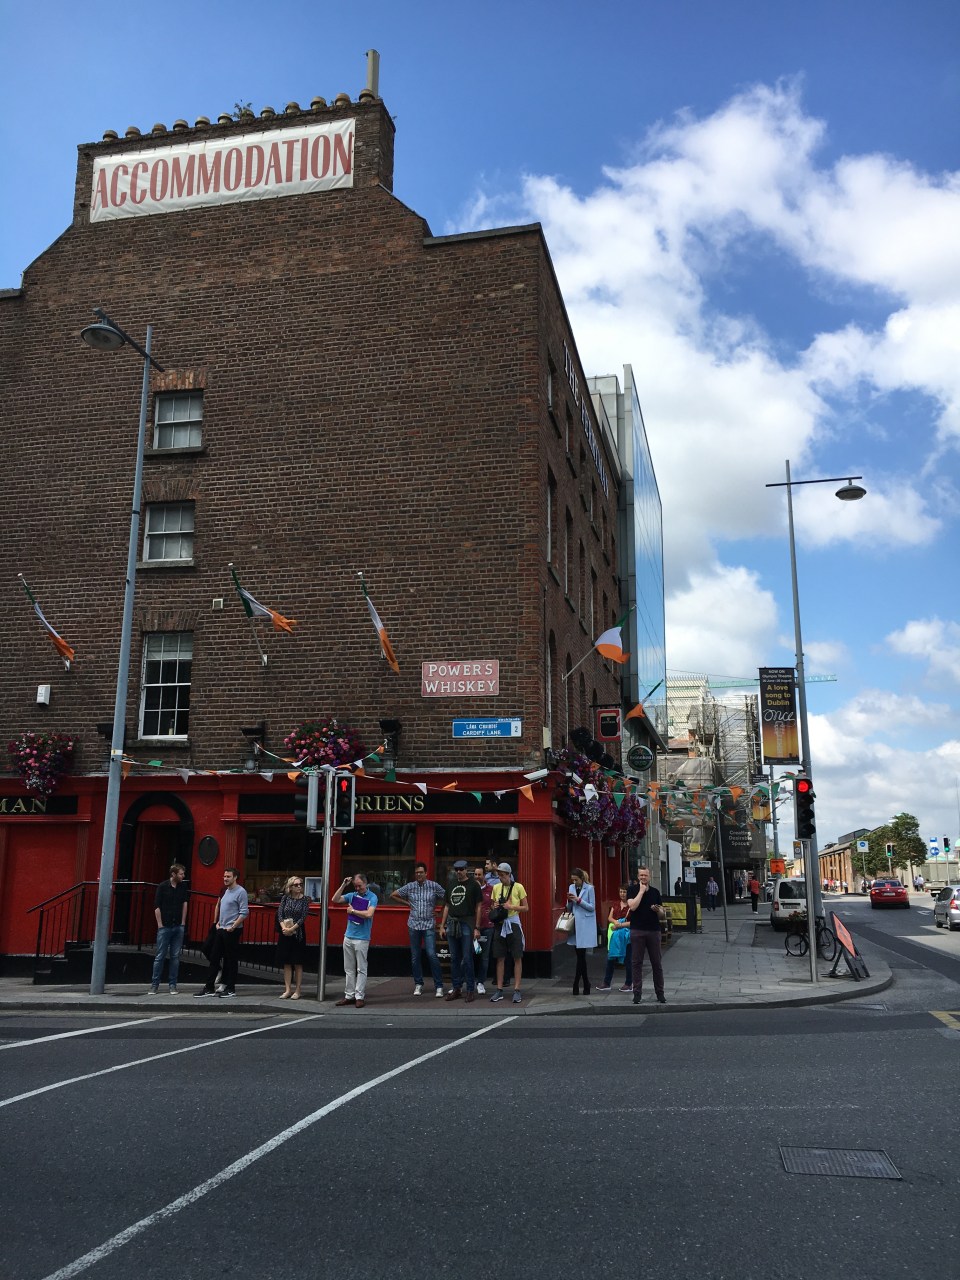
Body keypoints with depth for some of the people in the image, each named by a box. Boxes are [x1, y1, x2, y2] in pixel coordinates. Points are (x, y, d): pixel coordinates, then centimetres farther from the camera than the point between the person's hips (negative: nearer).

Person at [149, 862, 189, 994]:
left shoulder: (183, 888, 6)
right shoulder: (162, 887, -5)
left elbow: (185, 904, 11)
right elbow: (157, 907, -4)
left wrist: (183, 922, 6)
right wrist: (160, 925, -7)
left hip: (178, 927, 3)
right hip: (165, 927, -3)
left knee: (175, 957, 4)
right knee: (160, 956, -1)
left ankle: (172, 985, 10)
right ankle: (155, 985, 7)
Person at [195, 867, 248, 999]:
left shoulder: (240, 892, -12)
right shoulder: (225, 890, 13)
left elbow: (244, 912, -17)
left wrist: (233, 927, -18)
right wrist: (217, 922, 12)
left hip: (232, 931, -8)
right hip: (220, 929, 8)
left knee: (231, 960, 0)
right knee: (214, 958, 9)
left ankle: (230, 989, 8)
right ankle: (209, 988, 15)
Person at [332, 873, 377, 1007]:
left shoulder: (372, 897, -6)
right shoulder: (352, 895, 9)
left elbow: (369, 914, -19)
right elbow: (335, 899, 2)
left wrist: (353, 911, -8)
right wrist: (343, 885, -5)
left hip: (362, 939, -6)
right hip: (348, 936, 6)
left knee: (361, 969, 0)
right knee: (348, 969, 10)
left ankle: (359, 996, 3)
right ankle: (349, 995, 16)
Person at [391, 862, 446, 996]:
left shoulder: (434, 886, -3)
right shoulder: (409, 886, 3)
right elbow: (393, 895, 13)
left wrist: (435, 905, -1)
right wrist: (407, 903, 8)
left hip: (429, 926, -3)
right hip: (414, 925, 3)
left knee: (432, 955, -11)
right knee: (415, 956, 8)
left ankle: (439, 986, -5)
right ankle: (418, 984, 21)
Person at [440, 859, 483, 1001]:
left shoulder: (473, 885, -1)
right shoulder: (452, 884, 15)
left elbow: (478, 907, -4)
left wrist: (477, 928, -10)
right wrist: (442, 926, 12)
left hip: (466, 924, -5)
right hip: (452, 924, 5)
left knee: (467, 959, -4)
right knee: (454, 959, 9)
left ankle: (470, 990, 3)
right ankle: (455, 988, 16)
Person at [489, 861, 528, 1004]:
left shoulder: (518, 887, -5)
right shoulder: (496, 887, 6)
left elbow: (526, 907, -2)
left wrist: (511, 907, -15)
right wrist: (494, 907, -5)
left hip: (513, 924, -3)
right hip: (499, 924, 4)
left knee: (517, 958, 0)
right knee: (500, 958, 6)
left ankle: (516, 990, 5)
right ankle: (499, 990, 12)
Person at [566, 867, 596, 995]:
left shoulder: (589, 888, -5)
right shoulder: (571, 887, 11)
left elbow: (592, 907, -7)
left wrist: (579, 900, -17)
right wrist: (569, 900, -6)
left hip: (585, 924, -6)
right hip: (575, 923, 6)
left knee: (581, 954, -8)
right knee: (580, 955, 8)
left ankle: (576, 984, -7)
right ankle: (586, 985, 15)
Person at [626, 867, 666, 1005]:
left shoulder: (655, 892, 11)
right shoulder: (633, 890, 2)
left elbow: (662, 915, 13)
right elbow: (632, 906, -16)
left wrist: (658, 910, -10)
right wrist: (641, 891, -10)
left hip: (653, 931, 3)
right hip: (637, 931, -2)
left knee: (657, 963, 5)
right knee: (637, 963, 0)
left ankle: (660, 993, 13)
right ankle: (637, 993, 5)